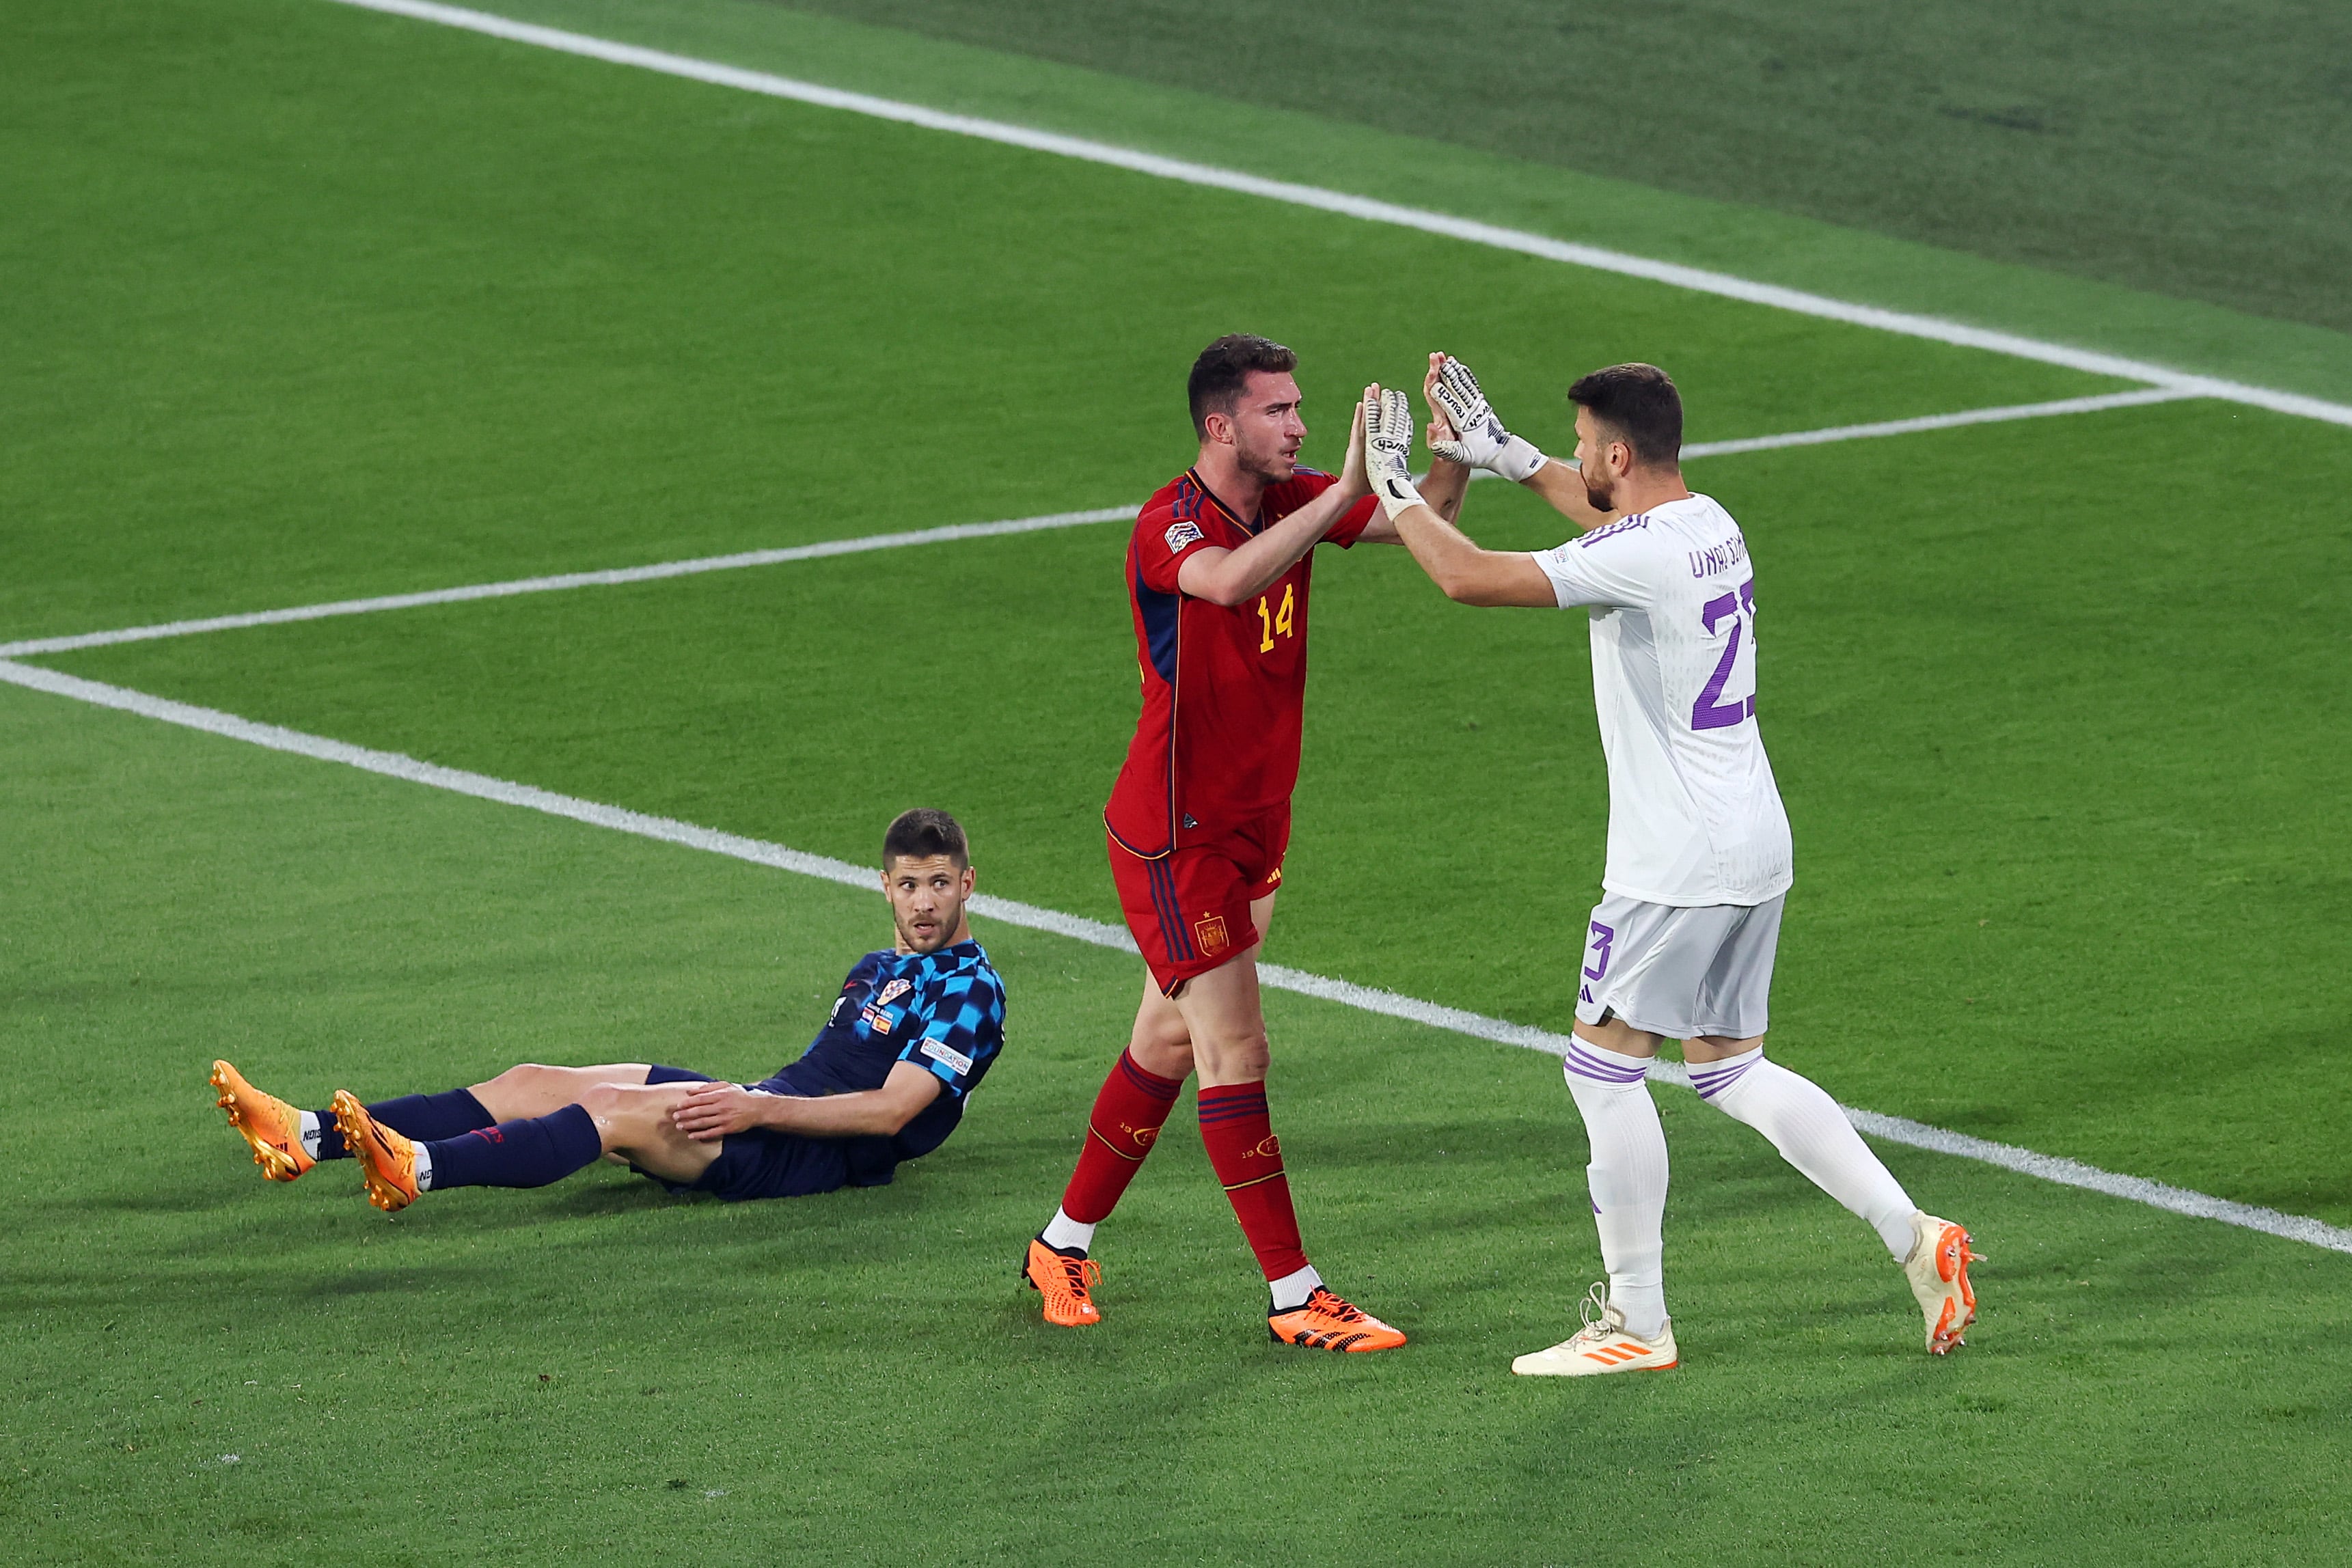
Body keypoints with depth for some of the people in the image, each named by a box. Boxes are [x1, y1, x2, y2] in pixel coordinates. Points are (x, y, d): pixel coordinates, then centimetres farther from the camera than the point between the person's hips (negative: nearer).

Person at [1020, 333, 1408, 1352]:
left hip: (1251, 826, 8)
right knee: (1236, 1052, -8)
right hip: (1173, 835, -8)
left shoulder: (1291, 502, 3)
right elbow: (1229, 580, -42)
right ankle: (1295, 1298, -6)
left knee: (1170, 1042, 16)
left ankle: (1065, 1246, 30)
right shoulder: (1170, 524, -20)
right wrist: (1348, 490, -48)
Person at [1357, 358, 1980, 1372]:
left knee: (1604, 1066, 1)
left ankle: (1636, 1324, 5)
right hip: (1755, 843, 9)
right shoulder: (1706, 523, 9)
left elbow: (1469, 578, -24)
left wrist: (1399, 487, -8)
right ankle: (1915, 1237, 9)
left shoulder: (1636, 558, -20)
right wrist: (1500, 452, 31)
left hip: (1678, 862, -9)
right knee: (1731, 1069, 17)